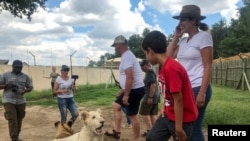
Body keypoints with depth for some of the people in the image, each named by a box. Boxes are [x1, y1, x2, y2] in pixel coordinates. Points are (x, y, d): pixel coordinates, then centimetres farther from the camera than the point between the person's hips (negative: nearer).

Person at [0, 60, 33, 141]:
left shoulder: (25, 76, 8)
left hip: (21, 101, 3)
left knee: (19, 119, 8)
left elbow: (30, 87, 9)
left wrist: (25, 91, -13)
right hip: (9, 101, -3)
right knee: (12, 119, -8)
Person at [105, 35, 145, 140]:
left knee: (132, 115, -3)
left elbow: (130, 77, -28)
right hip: (133, 89, 11)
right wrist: (124, 90, 26)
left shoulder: (126, 56, -18)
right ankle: (116, 131, 23)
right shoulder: (127, 55, 15)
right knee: (116, 105, 19)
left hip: (135, 90, -11)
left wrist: (126, 94, -24)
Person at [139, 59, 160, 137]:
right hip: (155, 97, 10)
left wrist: (150, 97, -23)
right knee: (153, 114, 10)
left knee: (144, 113, -2)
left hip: (150, 97, -10)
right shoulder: (151, 72, 18)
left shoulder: (150, 72, -13)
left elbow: (153, 85, -22)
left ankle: (150, 130, -2)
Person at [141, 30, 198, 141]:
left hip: (182, 118, -9)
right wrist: (164, 108, 8)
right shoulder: (163, 67, 3)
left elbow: (178, 100, -26)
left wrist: (178, 128, -21)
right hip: (168, 115, 9)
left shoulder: (171, 68, -27)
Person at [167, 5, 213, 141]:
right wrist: (176, 37, 8)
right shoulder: (183, 40, 13)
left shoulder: (204, 36, -6)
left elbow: (208, 67, -12)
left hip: (197, 88, -7)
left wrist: (202, 93, -18)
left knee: (194, 128, 0)